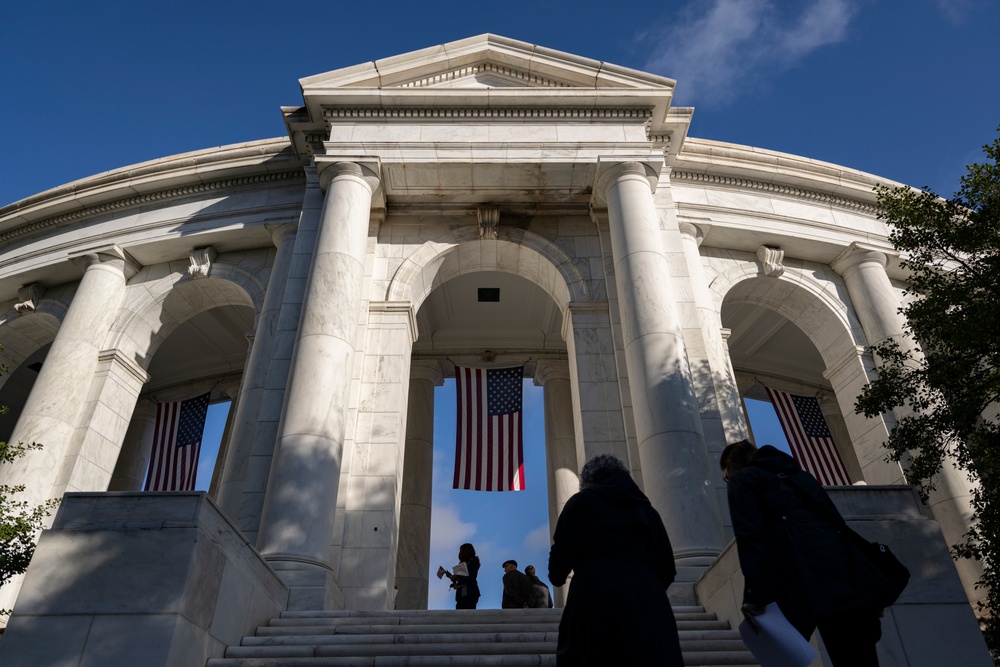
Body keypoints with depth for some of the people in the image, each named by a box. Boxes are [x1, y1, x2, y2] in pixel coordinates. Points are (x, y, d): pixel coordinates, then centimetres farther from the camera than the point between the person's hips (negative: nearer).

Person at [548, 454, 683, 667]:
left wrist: (557, 576, 23)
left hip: (596, 604, -4)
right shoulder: (646, 508, 21)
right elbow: (667, 569, 19)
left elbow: (562, 555, 2)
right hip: (651, 608, 4)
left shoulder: (581, 502, 9)